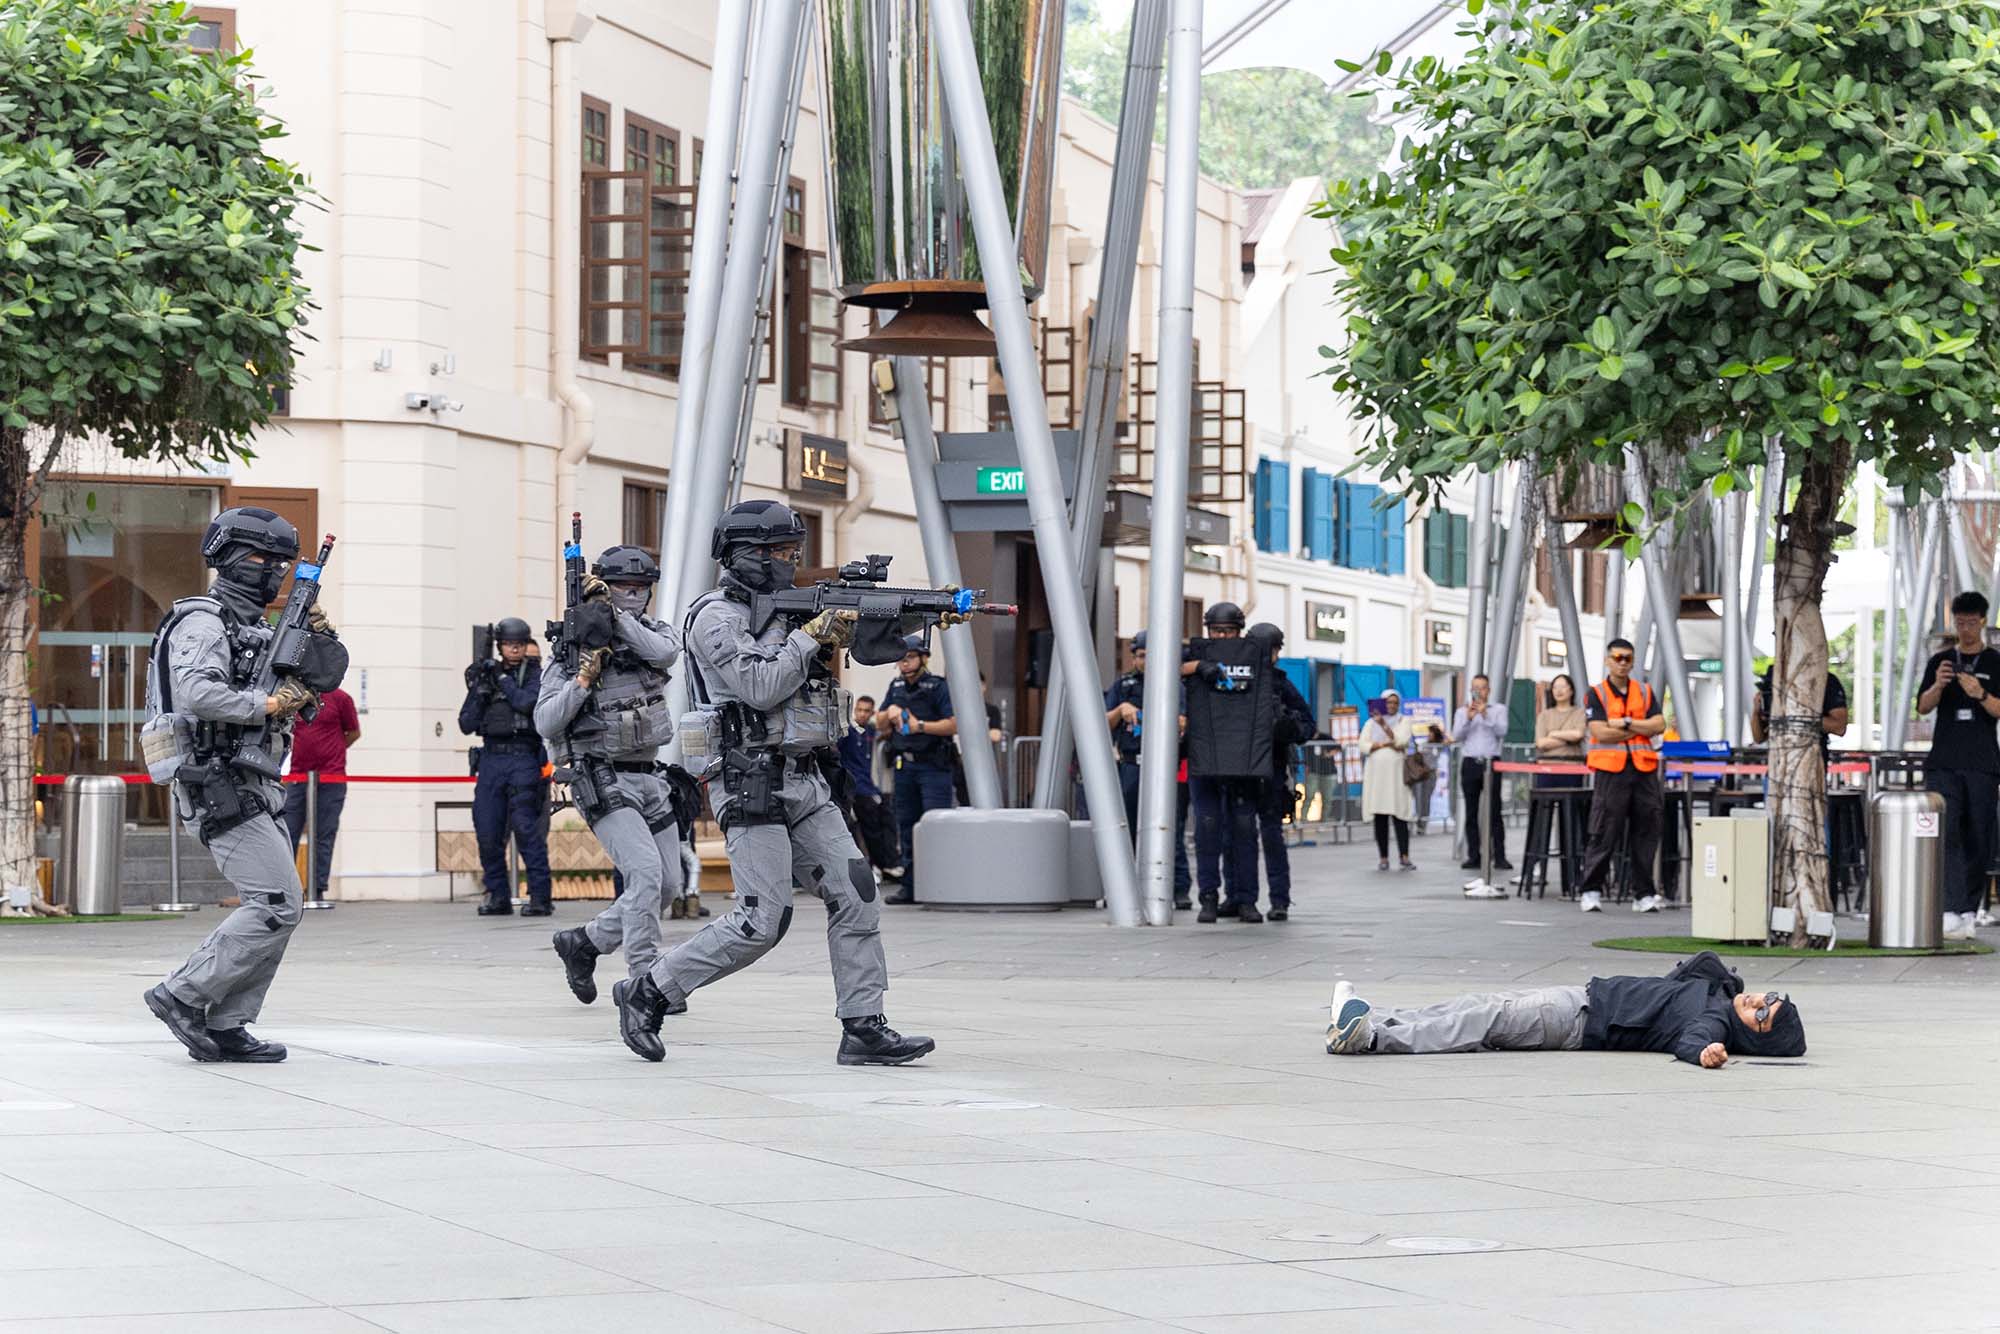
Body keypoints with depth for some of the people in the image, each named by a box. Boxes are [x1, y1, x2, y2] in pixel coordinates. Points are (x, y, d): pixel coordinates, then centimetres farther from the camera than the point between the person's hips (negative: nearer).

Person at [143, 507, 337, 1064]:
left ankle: (226, 1026, 8)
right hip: (222, 786, -10)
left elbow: (316, 684, 27)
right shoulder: (202, 622, -9)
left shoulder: (257, 630, 20)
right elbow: (197, 693, -26)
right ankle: (182, 997, -10)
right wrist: (268, 705, -18)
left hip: (252, 789, 10)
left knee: (274, 908, 7)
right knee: (277, 905, -15)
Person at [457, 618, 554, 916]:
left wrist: (502, 680, -4)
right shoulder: (486, 675, 14)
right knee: (488, 832, 2)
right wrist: (480, 691, -3)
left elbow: (527, 702, -16)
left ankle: (540, 897, -11)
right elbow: (466, 724, 11)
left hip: (524, 759, -5)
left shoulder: (535, 674, 4)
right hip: (491, 759, 5)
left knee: (527, 828, -13)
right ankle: (497, 896, 12)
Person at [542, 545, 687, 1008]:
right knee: (646, 870, -21)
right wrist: (583, 678, -20)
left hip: (651, 778, 6)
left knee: (668, 883, 9)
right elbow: (546, 723, -10)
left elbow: (665, 653, -17)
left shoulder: (651, 632, 8)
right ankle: (643, 980, -17)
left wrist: (616, 612, -17)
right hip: (603, 783, -6)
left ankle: (582, 942, 24)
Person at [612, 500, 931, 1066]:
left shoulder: (786, 610, 16)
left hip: (803, 783, 8)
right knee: (762, 921, -11)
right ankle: (648, 993, 3)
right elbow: (759, 687, -20)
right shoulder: (716, 617, -9)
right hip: (751, 786, -8)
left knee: (856, 895, -2)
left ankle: (863, 1029, 0)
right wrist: (812, 635, -12)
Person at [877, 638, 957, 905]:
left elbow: (953, 725, -15)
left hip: (933, 766, -7)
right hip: (904, 765, 7)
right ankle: (911, 885, 13)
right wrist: (889, 713, 0)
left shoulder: (938, 686, -6)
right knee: (906, 825, 8)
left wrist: (920, 725, -17)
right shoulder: (896, 687, 16)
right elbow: (880, 725, 21)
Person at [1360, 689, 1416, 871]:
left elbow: (1401, 740, -7)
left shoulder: (1404, 721, 11)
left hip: (1396, 773, -2)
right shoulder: (1372, 723, 14)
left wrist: (1384, 725, -14)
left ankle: (1404, 857, -8)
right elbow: (1364, 746, 2)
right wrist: (1386, 744, -9)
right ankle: (1383, 858, 2)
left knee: (1399, 815, -8)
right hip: (1376, 772, 2)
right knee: (1380, 817, 0)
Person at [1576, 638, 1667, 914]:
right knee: (1603, 832, -5)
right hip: (1610, 770, -4)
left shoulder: (1645, 692, 15)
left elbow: (1659, 725, 2)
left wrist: (1626, 723, -9)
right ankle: (1590, 891, 1)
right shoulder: (1596, 694, 4)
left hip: (1643, 769, 4)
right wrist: (1640, 730, -3)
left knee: (1645, 833, 3)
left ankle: (1644, 893, 8)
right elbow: (1600, 732, -9)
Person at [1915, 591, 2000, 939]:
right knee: (1946, 835, -12)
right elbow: (1923, 707, 5)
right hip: (1944, 763, 0)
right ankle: (1952, 913, -19)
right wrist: (1938, 685, -15)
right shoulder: (1940, 661, 13)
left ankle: (1972, 909, 12)